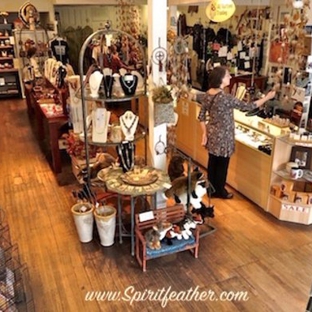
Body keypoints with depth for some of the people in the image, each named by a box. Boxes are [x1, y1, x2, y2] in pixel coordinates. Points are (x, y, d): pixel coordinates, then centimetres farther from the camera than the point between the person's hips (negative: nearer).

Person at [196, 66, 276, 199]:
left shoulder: (207, 94, -3)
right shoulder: (226, 98, -25)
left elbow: (201, 116, 3)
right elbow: (248, 106, -18)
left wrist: (204, 133, 9)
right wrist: (267, 97, -7)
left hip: (212, 135, 7)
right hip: (223, 137, -7)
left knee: (212, 163, 18)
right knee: (222, 165, 10)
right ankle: (219, 191, 26)